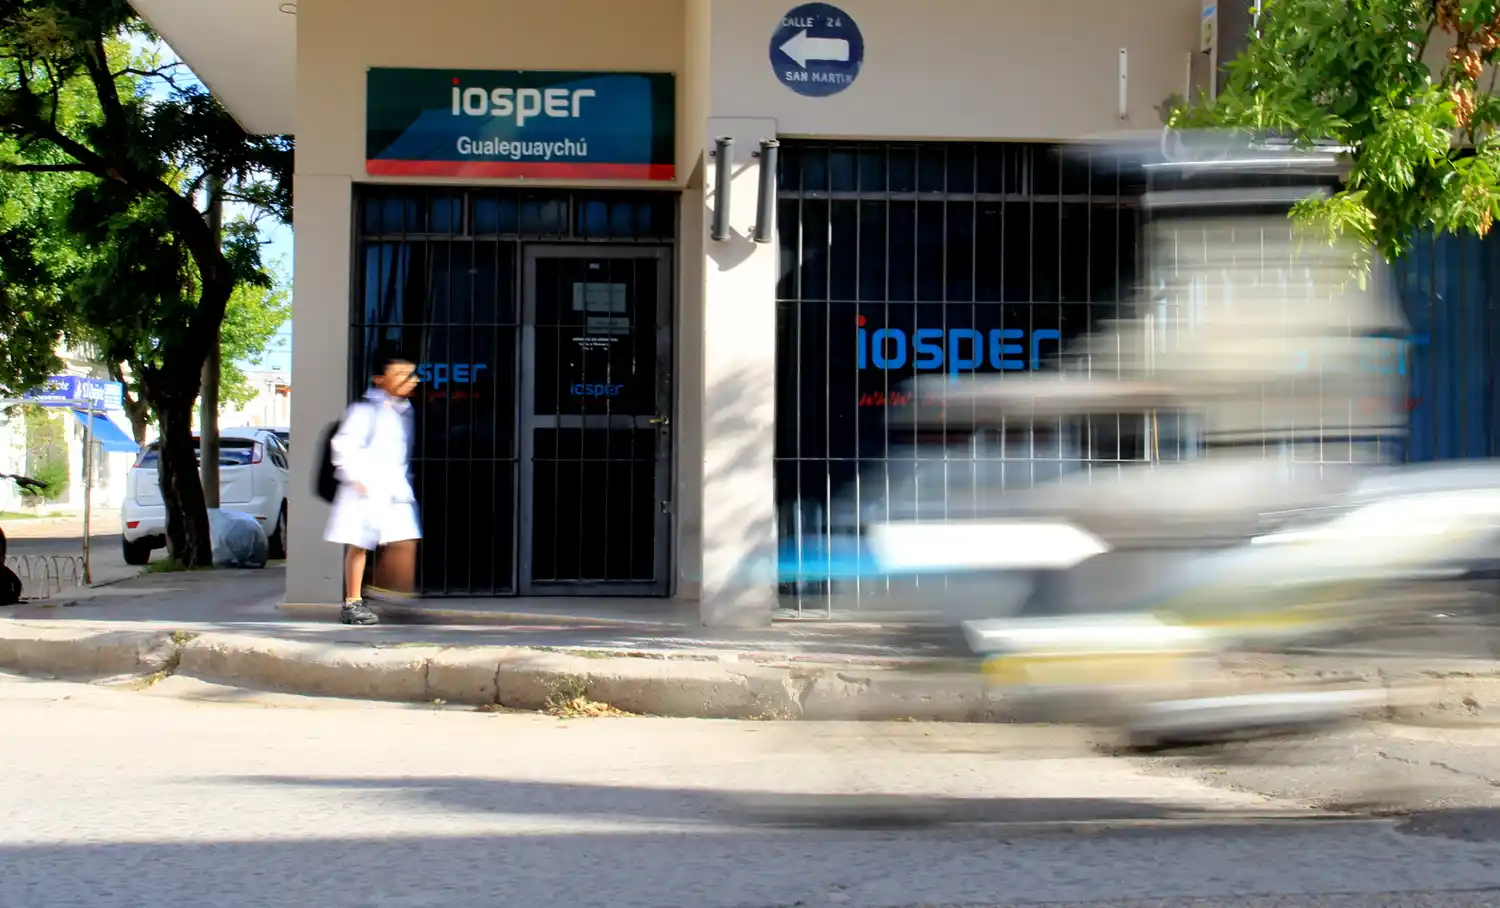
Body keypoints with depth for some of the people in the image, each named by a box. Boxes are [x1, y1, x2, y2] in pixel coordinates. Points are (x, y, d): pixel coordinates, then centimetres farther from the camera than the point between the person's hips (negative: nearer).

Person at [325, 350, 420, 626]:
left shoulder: (404, 411, 15)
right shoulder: (365, 409, -8)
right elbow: (344, 445, -13)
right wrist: (356, 478, -18)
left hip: (395, 489, 7)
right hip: (366, 489, -7)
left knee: (405, 542, -4)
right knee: (359, 545, 0)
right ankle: (352, 603, 7)